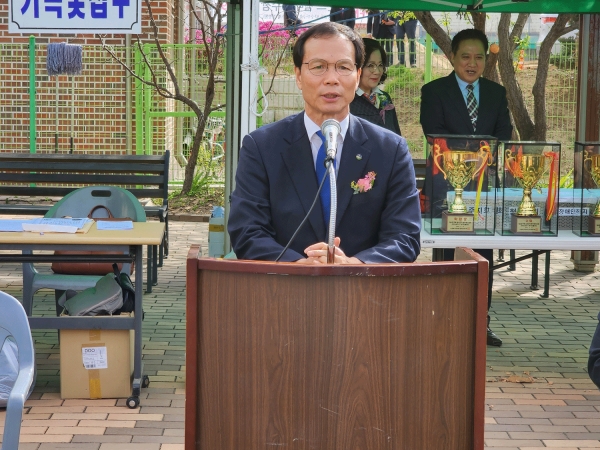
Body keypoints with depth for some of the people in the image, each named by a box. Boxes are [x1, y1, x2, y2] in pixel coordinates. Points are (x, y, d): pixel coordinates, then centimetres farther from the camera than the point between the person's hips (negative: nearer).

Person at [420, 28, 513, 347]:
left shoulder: (496, 93, 14)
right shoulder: (434, 91, 1)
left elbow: (504, 134, 7)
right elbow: (434, 133, -10)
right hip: (447, 180, -4)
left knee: (484, 252, 4)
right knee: (451, 252, -2)